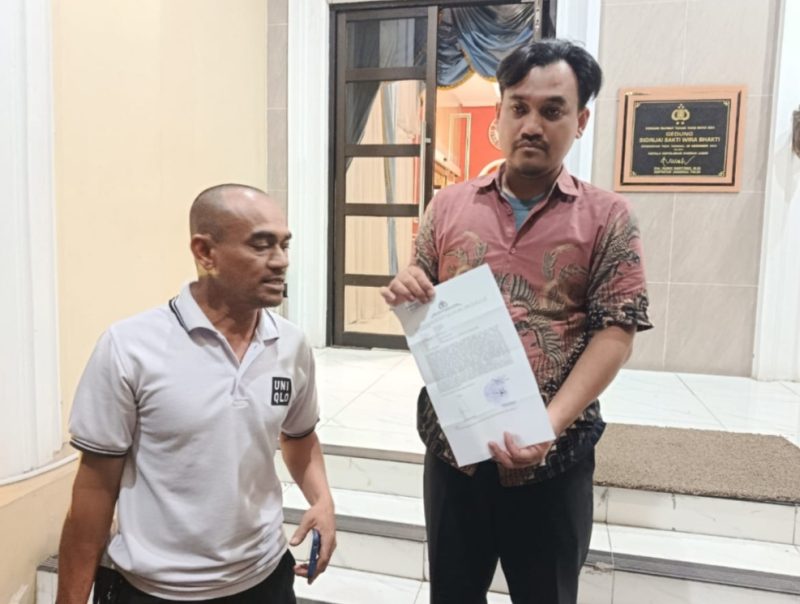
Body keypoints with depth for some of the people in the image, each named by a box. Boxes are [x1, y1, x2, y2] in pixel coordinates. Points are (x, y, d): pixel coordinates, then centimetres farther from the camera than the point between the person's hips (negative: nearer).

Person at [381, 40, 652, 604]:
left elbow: (616, 331, -9)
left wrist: (551, 424, -21)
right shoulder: (449, 205, 3)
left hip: (553, 455, -1)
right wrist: (406, 293, -15)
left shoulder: (606, 216, -4)